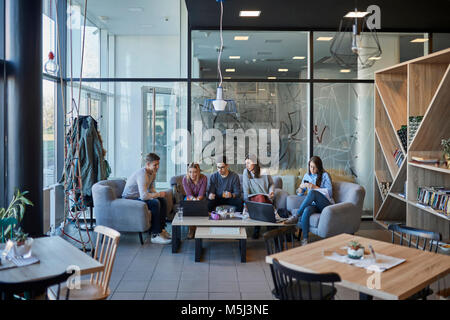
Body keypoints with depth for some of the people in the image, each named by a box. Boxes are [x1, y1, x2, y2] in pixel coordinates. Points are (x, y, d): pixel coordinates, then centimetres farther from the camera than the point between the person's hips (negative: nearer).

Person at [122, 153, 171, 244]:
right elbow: (143, 196, -38)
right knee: (155, 203, -27)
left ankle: (161, 229, 7)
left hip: (139, 196, 10)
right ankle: (155, 235, -22)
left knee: (162, 200, 1)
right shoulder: (142, 174, -29)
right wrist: (158, 194, -23)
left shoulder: (153, 173, 1)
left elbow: (151, 189, 14)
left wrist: (157, 194, -8)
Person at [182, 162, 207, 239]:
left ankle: (192, 229, -20)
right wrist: (193, 199, -40)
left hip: (200, 198, 0)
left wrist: (198, 199, -40)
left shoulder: (203, 178, -17)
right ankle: (191, 229, -22)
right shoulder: (185, 179, -16)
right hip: (190, 198, 1)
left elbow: (201, 194, -18)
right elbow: (189, 194, -18)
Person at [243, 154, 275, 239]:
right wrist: (246, 202, -9)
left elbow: (272, 184, 17)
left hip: (267, 200, 0)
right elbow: (245, 189, -1)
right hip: (253, 199, 0)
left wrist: (271, 191, -3)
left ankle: (256, 230, -30)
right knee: (260, 197, -35)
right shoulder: (246, 172, 3)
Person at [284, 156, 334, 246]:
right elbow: (300, 193, 18)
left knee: (312, 193, -35)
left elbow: (329, 192, -6)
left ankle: (295, 216, -31)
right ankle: (305, 239, -35)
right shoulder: (307, 176, 15)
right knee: (306, 210, -36)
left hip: (326, 204, -3)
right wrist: (301, 187, -6)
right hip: (313, 204, 3)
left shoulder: (325, 175, 2)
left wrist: (315, 187, -17)